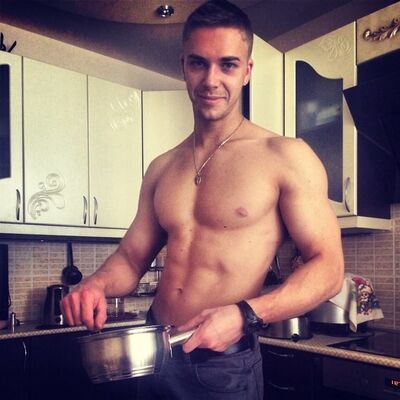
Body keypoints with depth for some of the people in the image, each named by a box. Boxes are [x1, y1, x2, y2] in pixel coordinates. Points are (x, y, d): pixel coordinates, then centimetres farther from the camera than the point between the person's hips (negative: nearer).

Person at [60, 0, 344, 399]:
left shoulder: (286, 157, -9)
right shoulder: (161, 169, 7)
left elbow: (327, 267, -11)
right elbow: (131, 257, 11)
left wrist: (246, 315, -23)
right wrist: (97, 284, -10)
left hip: (223, 364, -5)